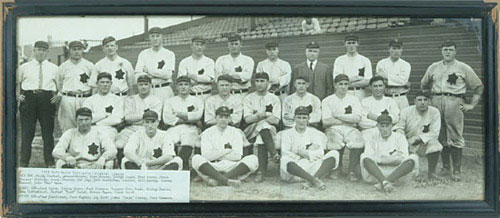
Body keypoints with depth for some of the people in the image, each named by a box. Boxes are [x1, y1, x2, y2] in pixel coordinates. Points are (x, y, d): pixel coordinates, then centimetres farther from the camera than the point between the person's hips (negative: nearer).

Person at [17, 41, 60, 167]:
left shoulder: (53, 68, 13)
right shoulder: (24, 67, 13)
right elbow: (17, 83, 15)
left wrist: (59, 96, -5)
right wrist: (18, 95, -1)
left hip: (47, 99, 0)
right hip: (28, 98, 0)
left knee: (48, 132, 2)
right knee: (27, 132, 1)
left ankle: (50, 163, 10)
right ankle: (24, 163, 9)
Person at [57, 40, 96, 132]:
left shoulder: (89, 66, 9)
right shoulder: (63, 66, 12)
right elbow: (59, 85, 21)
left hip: (85, 99, -1)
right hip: (68, 99, 1)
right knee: (67, 127, 0)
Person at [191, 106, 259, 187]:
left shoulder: (235, 132, 10)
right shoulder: (207, 132, 8)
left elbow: (237, 156, -3)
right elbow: (206, 156, -7)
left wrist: (215, 154, -3)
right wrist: (227, 150, -5)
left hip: (231, 167, 1)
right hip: (212, 167, -1)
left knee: (253, 159, -23)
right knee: (196, 159, -29)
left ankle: (217, 180, -35)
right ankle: (227, 180, -42)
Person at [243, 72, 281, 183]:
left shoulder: (274, 99, 11)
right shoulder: (248, 98, 11)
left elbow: (276, 120, -2)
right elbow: (247, 119, -2)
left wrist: (257, 116, -7)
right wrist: (261, 115, -17)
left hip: (270, 129, 0)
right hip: (252, 130, 0)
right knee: (263, 125, -35)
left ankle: (261, 171, -41)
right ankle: (274, 154, -39)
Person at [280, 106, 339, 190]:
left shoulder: (314, 132, 17)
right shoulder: (287, 133, 11)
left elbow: (320, 153, 5)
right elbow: (284, 153, -4)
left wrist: (303, 152, -3)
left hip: (311, 168, 3)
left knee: (334, 154, -18)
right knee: (285, 160, -36)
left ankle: (311, 181, -37)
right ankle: (314, 180, -41)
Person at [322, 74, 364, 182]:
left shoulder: (354, 99, 17)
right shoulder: (327, 101, 12)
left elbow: (357, 118, 0)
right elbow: (326, 121, -4)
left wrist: (338, 116, -4)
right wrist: (348, 119, -1)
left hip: (351, 129, 1)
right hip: (333, 129, -1)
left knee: (358, 142, -32)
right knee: (335, 143, -34)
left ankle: (352, 171, -17)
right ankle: (337, 168, -6)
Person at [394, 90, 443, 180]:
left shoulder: (434, 112, -6)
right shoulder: (406, 111, -4)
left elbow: (434, 133, -11)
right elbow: (399, 128, -6)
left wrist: (419, 138, -25)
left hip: (425, 144, -1)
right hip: (408, 144, 1)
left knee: (433, 143, -32)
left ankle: (431, 173, -14)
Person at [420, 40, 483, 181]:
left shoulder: (463, 68, 8)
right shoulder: (433, 67, 16)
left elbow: (479, 86, 10)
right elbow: (423, 85, 26)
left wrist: (472, 104, 3)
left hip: (454, 102, -3)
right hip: (437, 102, 3)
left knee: (455, 137, -6)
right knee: (441, 137, 5)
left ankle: (457, 170, -1)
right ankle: (446, 168, 14)